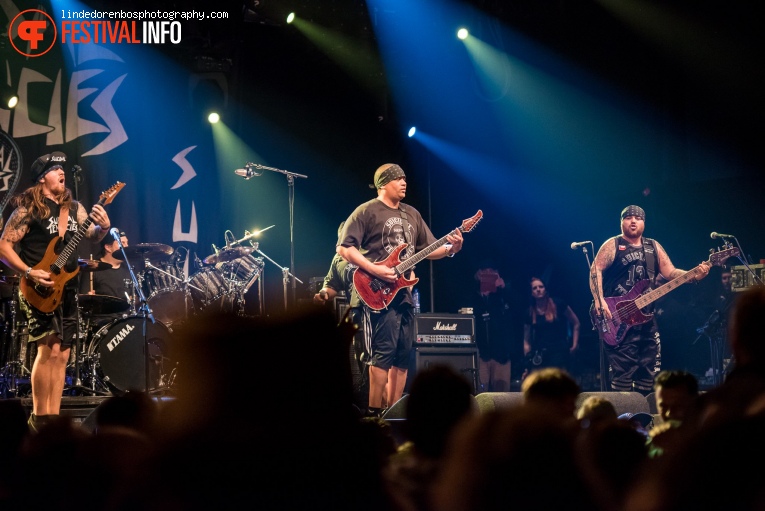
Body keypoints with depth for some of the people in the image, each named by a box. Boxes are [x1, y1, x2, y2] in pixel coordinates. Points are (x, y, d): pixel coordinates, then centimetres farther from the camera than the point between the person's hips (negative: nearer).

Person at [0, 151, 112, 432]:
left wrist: (103, 227, -12)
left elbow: (92, 235, 11)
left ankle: (53, 417, 12)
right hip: (40, 289, -7)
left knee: (62, 354, 6)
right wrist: (29, 272, -19)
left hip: (66, 289, 7)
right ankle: (39, 417, -10)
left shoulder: (73, 207, 12)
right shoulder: (28, 208, -7)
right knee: (50, 348, -16)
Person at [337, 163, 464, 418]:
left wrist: (450, 248, -2)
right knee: (384, 353, -14)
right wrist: (375, 270, -18)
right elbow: (344, 247, -10)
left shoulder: (412, 214, 18)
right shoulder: (366, 212, -4)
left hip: (404, 293, 8)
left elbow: (428, 249, 19)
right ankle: (375, 412, -9)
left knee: (403, 355, 6)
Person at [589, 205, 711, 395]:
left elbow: (670, 273, 11)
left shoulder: (654, 247, 16)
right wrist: (599, 301, -22)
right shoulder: (613, 245, 1)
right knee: (623, 369, -12)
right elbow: (596, 270, -9)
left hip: (646, 316, 6)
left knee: (649, 369, 6)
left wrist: (694, 275, -8)